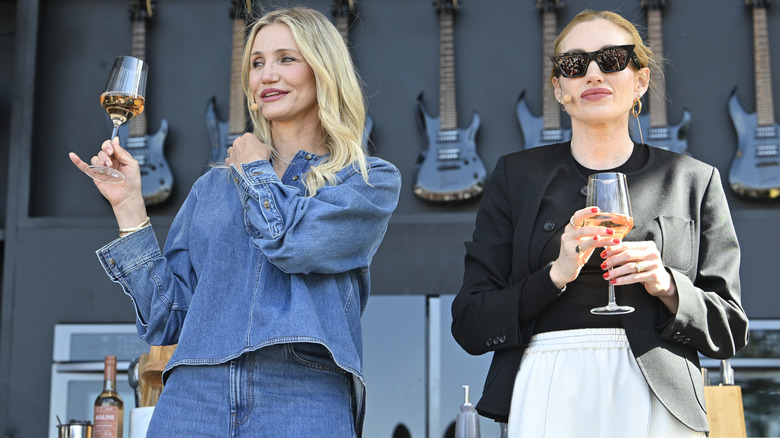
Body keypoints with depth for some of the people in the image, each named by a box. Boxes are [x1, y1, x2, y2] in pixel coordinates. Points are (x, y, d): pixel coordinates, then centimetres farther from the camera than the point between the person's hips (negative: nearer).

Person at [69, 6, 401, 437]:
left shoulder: (371, 181, 5)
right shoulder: (212, 188, 15)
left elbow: (292, 241, -14)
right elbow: (166, 319, 9)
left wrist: (255, 169, 4)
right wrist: (128, 206, 3)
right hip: (192, 402, 3)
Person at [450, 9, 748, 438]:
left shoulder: (693, 179, 9)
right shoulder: (517, 175, 9)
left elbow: (729, 329, 10)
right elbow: (470, 325, 2)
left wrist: (667, 287, -9)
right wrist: (555, 276, -13)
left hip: (656, 402, 0)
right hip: (548, 397, 0)